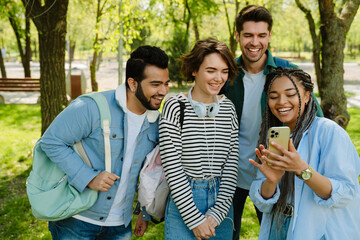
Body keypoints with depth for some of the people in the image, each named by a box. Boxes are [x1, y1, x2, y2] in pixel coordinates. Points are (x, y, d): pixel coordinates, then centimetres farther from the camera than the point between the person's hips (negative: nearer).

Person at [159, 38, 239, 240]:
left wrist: (217, 213, -7)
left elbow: (231, 165, 1)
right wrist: (195, 219, -12)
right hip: (183, 201, -3)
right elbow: (172, 167, -12)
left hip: (221, 202, 4)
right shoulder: (175, 107, -10)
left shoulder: (228, 108, 2)